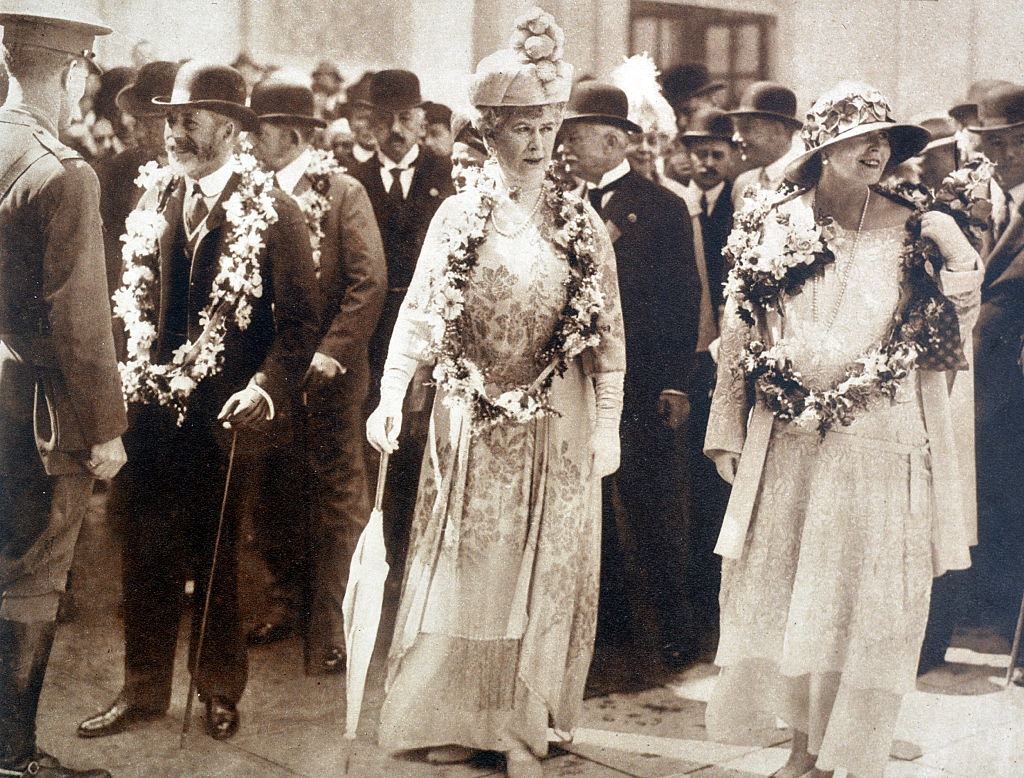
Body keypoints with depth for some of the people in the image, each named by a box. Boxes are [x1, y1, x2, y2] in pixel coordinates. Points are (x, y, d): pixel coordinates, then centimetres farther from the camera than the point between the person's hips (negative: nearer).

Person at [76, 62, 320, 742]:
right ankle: (144, 691, 22)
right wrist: (133, 374, 0)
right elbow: (135, 296, 13)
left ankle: (220, 688, 27)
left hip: (227, 414, -4)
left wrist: (267, 388, -22)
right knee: (146, 556, 8)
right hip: (154, 406, 4)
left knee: (218, 558, 10)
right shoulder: (156, 197, 7)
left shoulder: (273, 212, -8)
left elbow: (300, 319, -9)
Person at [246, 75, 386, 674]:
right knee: (275, 490, 12)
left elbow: (370, 280, -13)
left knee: (338, 493, 2)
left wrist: (331, 353, -17)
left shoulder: (343, 192, -7)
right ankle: (286, 598, 27)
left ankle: (335, 625, 8)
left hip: (326, 372, -5)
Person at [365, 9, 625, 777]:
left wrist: (608, 424, -3)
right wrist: (391, 394, -20)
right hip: (471, 424, 0)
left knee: (543, 575, 7)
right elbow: (419, 311, -7)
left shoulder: (582, 223, 0)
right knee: (463, 569, 7)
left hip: (556, 427, 1)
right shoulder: (458, 216, -1)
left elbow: (609, 331, 1)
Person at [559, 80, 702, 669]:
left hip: (642, 383, -5)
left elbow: (684, 299, -5)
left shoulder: (663, 206, -2)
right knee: (591, 503, 12)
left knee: (652, 504, -2)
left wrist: (676, 383, -10)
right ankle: (611, 615, 24)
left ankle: (673, 623, 9)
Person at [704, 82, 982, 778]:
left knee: (869, 599, 2)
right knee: (787, 592, 9)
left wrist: (956, 261, -11)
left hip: (880, 447, -2)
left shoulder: (913, 229, -1)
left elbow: (950, 334, 3)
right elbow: (740, 336, 7)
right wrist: (729, 433, 7)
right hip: (786, 444, 2)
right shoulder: (774, 226, 3)